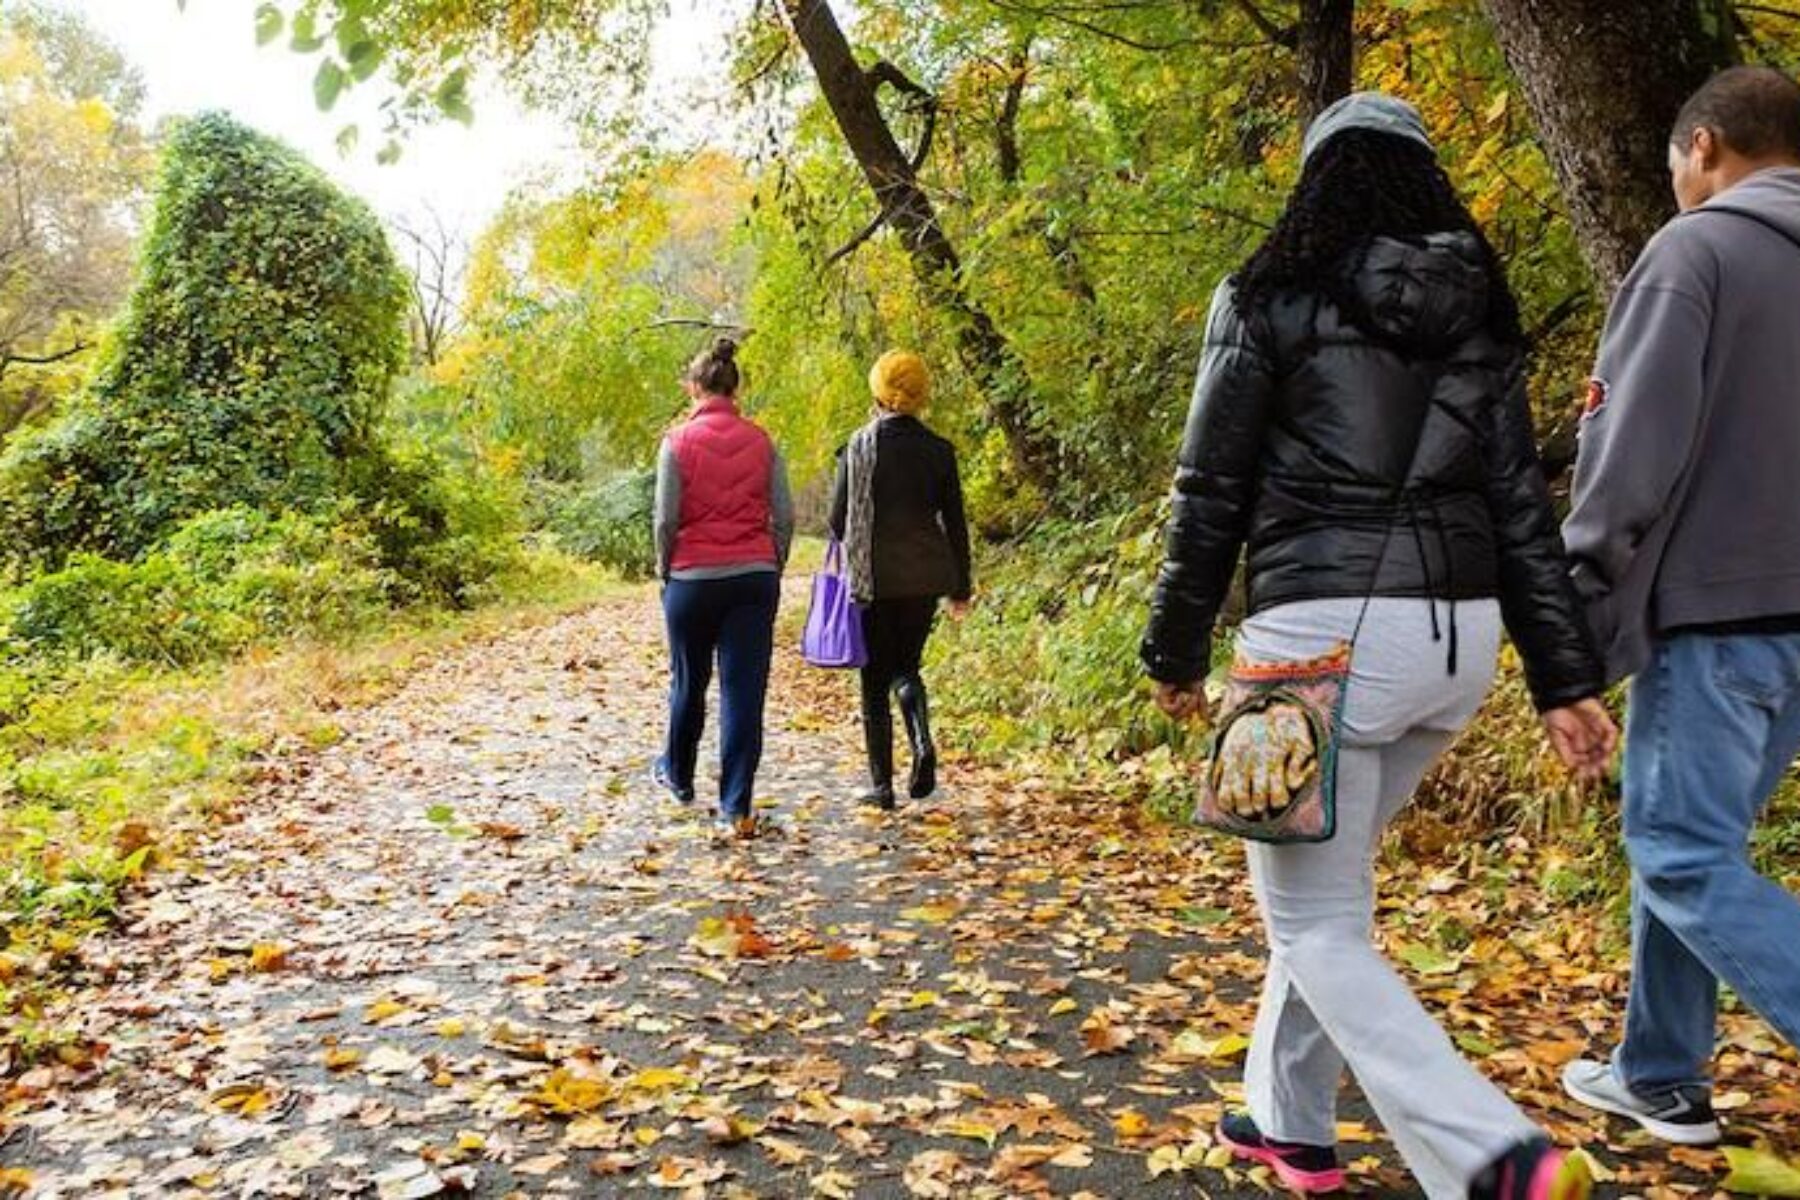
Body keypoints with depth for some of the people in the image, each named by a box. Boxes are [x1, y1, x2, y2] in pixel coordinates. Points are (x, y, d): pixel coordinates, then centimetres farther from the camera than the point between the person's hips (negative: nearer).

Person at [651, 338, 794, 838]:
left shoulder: (679, 441, -6)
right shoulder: (760, 440, 2)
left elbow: (667, 519, -6)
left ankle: (677, 774, 39)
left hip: (694, 578, -1)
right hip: (755, 577, 1)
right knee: (745, 691, 1)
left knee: (688, 683, 18)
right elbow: (784, 516, 1)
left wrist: (665, 569, 9)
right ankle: (736, 808, 1)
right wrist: (772, 569, 12)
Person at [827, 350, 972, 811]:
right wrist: (962, 585, 12)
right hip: (925, 576, 3)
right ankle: (923, 742, -7)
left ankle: (882, 785, 8)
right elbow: (955, 523, 3)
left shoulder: (859, 446, -6)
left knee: (875, 681, 8)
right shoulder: (938, 450, 0)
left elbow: (838, 518, -3)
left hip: (873, 578, -2)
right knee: (906, 666, 19)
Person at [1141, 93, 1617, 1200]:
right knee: (1324, 878, 22)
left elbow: (1212, 494, -3)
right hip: (1460, 634, 7)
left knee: (1318, 923, 2)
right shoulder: (1480, 317, 13)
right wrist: (1567, 678, 11)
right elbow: (1522, 506, 10)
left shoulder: (1270, 298, -1)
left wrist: (1178, 649, 6)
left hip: (1327, 630, -6)